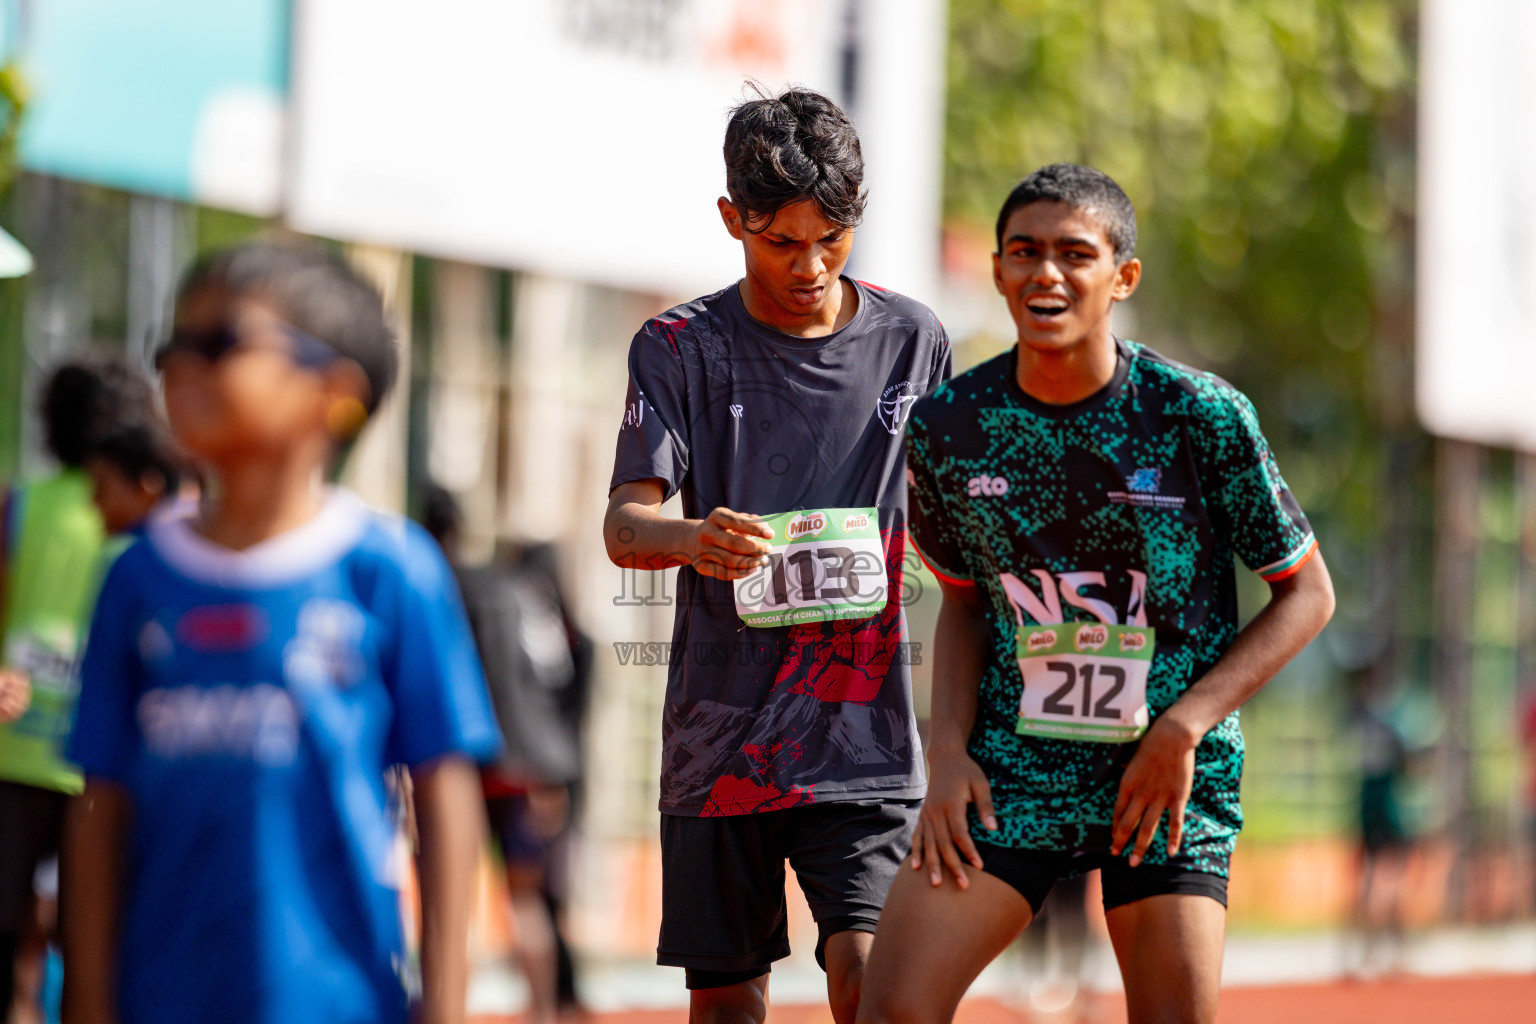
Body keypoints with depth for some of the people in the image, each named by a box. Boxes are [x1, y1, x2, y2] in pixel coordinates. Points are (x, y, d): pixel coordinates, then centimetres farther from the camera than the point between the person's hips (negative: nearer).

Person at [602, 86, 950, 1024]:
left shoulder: (914, 341, 4)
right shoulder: (681, 348, 0)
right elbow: (625, 525, -10)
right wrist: (694, 540, -31)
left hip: (863, 734, 0)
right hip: (719, 732, 0)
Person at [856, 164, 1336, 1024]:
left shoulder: (1202, 416, -12)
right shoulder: (947, 427, -2)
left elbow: (1307, 596, -3)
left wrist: (1184, 727, -13)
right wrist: (949, 751, -2)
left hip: (1173, 774, -2)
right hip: (1012, 765, 2)